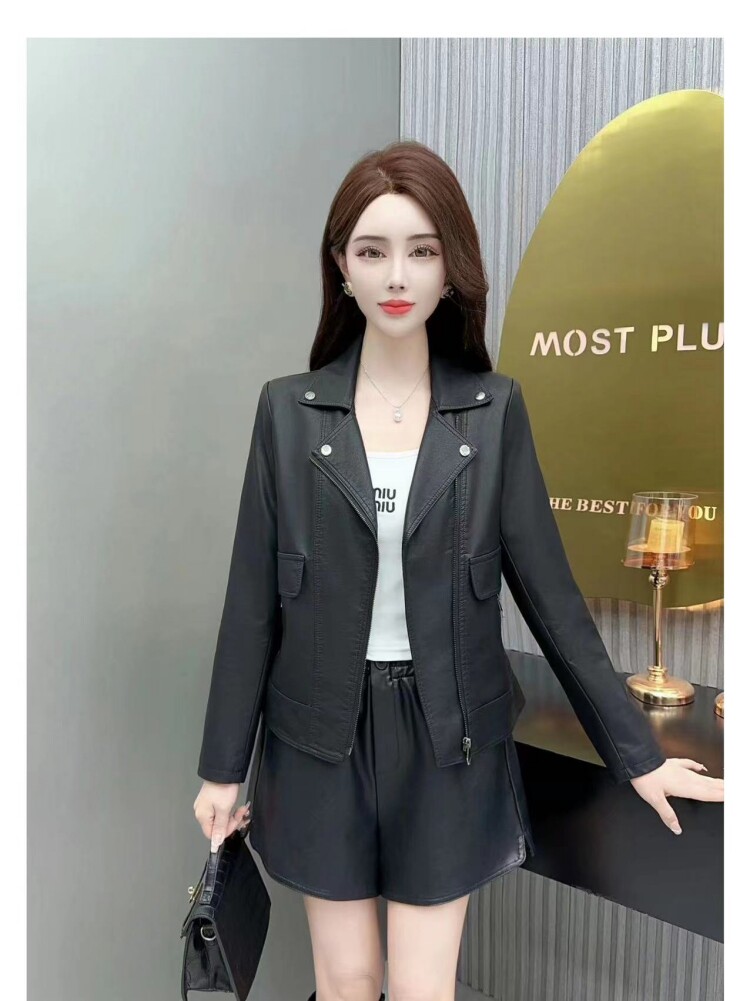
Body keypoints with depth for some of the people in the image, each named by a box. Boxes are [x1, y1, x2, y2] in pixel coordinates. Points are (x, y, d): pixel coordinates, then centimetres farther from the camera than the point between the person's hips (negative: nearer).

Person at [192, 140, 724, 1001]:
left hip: (447, 738, 0)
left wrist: (634, 750, 0)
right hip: (322, 735, 1)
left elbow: (548, 587, -2)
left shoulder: (494, 408, -5)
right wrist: (223, 763, 1)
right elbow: (254, 596, -2)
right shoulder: (288, 408, -5)